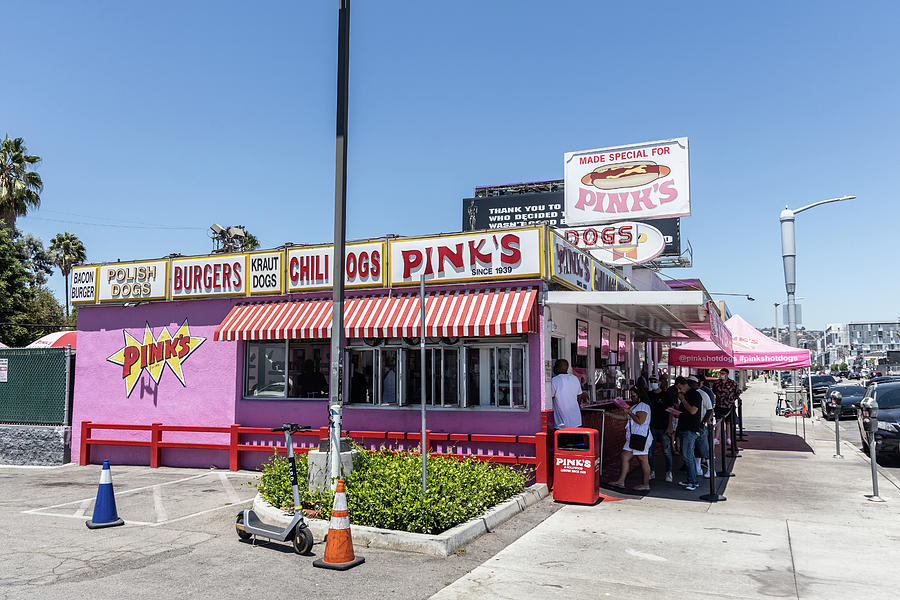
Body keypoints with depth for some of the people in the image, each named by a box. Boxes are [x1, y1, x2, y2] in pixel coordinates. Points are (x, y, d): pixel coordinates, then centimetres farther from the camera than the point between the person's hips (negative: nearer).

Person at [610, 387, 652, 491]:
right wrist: (609, 414, 18)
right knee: (625, 456, 8)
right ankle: (621, 481, 10)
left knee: (643, 460, -3)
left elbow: (640, 421, -21)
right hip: (633, 438, 10)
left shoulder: (643, 406, -10)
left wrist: (629, 412, -14)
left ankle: (646, 484, 5)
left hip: (641, 437, -10)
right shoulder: (634, 406, 20)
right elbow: (624, 417, 23)